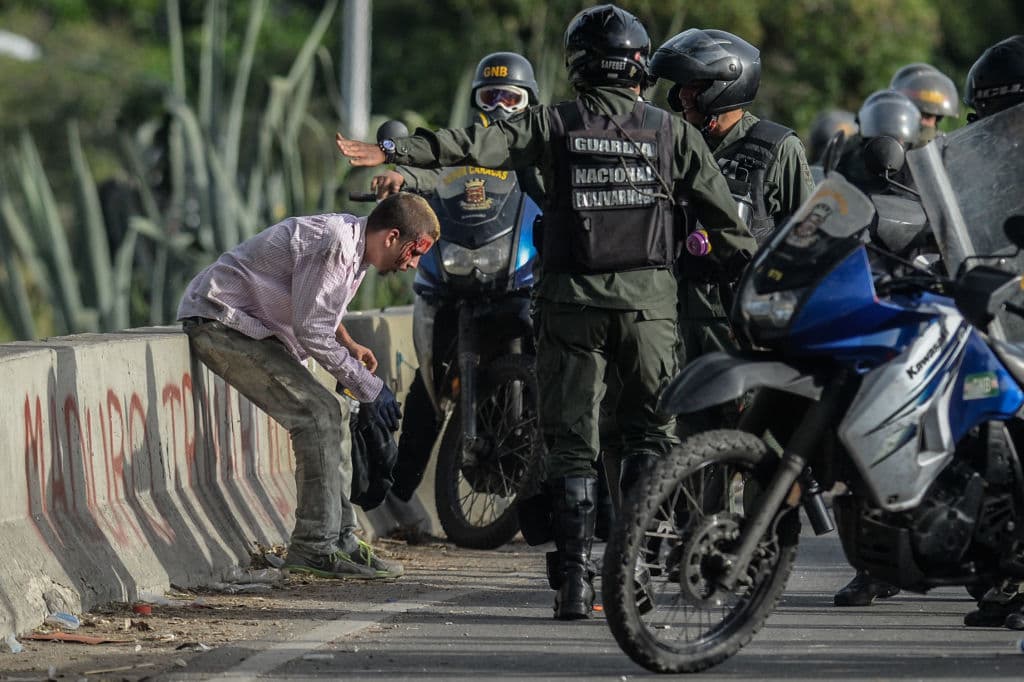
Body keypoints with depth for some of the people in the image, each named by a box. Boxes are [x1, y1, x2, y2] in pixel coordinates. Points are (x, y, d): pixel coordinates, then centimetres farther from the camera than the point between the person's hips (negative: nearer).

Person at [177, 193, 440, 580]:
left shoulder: (353, 245, 10)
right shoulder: (333, 244, -22)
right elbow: (311, 331, -22)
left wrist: (348, 345, 11)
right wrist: (369, 388, -16)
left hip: (243, 324, 11)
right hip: (218, 322, -11)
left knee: (331, 418, 7)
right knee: (318, 416, -16)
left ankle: (340, 539, 10)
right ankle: (315, 546, -13)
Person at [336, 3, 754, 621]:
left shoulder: (554, 125, 1)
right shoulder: (672, 133, 5)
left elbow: (478, 144, -9)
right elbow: (723, 215, 6)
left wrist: (394, 152, -9)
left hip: (572, 298, 0)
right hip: (648, 298, 0)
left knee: (572, 442, 3)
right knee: (652, 433, 11)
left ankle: (575, 578, -3)